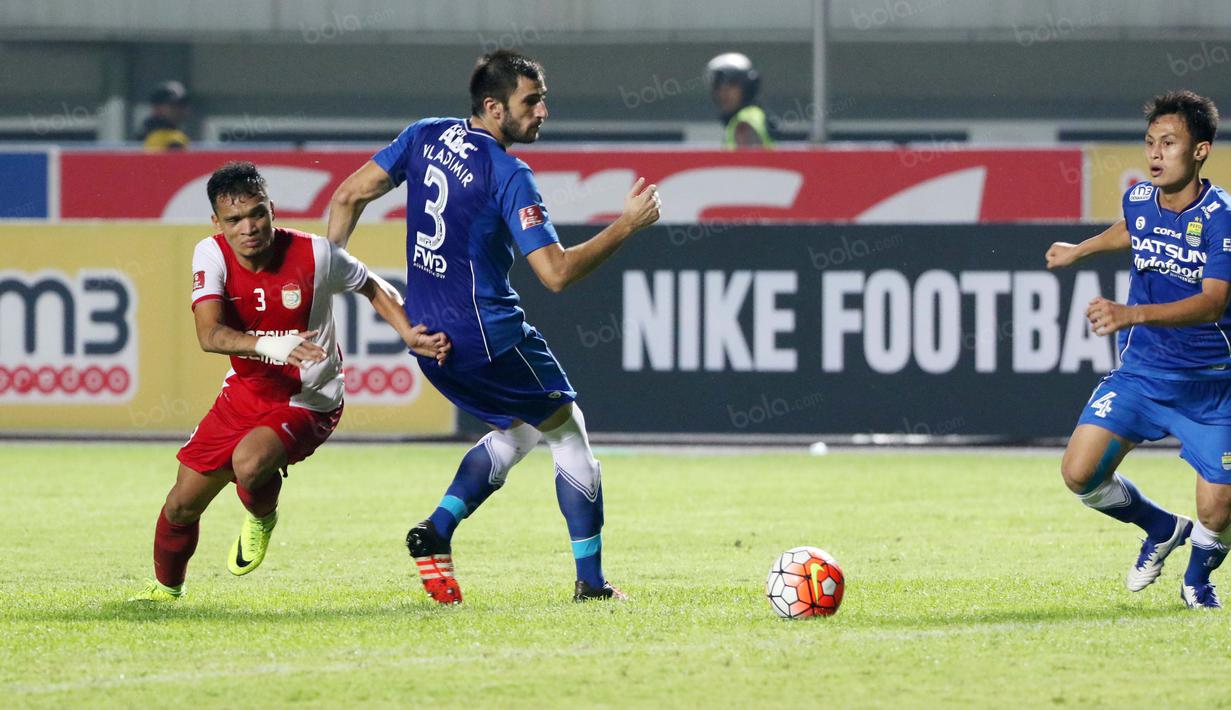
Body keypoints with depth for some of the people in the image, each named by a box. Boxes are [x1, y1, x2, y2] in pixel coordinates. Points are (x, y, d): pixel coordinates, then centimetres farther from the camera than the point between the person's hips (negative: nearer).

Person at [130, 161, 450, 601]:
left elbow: (373, 288, 1)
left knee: (249, 463, -33)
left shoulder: (315, 254, -19)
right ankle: (166, 587, 39)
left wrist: (409, 335, -14)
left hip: (308, 402, -4)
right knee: (182, 504, 7)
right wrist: (268, 345, -47)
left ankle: (262, 518, 4)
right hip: (244, 394, 4)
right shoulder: (211, 255, -14)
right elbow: (209, 335, -29)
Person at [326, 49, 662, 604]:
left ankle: (436, 531, 6)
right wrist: (626, 226, -13)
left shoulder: (425, 137, 4)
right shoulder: (508, 175, -17)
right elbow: (556, 272, -21)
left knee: (517, 431, 24)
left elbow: (349, 194, 8)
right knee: (568, 433, 9)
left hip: (428, 336, 8)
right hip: (487, 337, -7)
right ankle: (590, 582, 8)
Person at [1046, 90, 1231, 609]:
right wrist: (1080, 250, 38)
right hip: (1140, 372, 4)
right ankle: (1162, 529, 17)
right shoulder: (1139, 199, -2)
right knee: (1080, 473, -13)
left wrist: (1134, 314, -43)